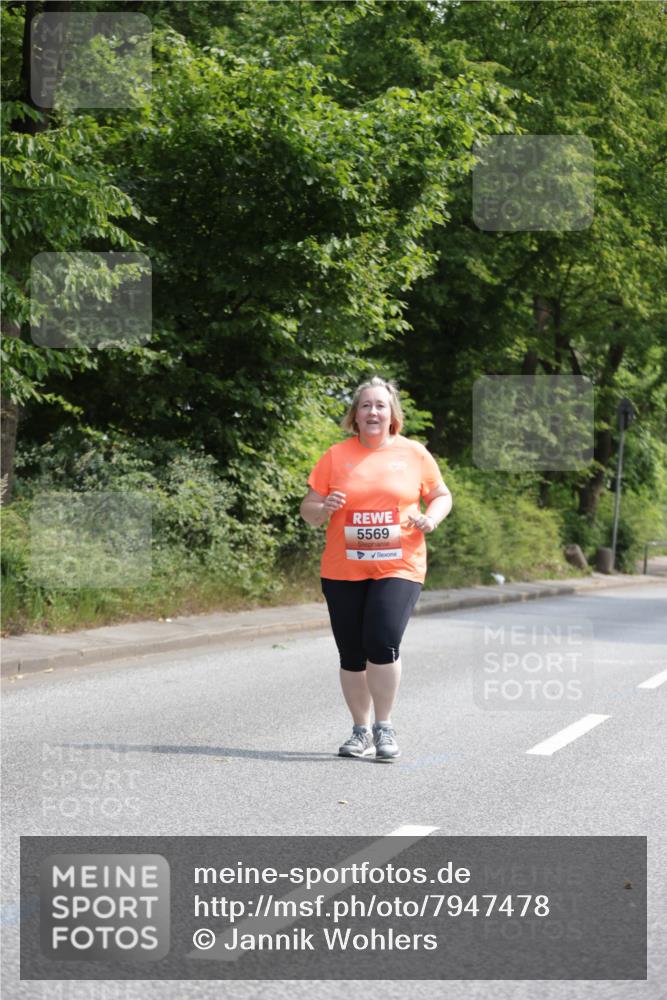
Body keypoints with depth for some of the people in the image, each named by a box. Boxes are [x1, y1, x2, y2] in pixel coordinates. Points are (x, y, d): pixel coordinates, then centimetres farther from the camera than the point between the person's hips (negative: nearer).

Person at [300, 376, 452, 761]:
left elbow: (442, 496, 15)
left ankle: (385, 726, 0)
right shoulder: (336, 456, 5)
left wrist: (431, 517, -6)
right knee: (352, 655, 6)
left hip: (399, 567, -2)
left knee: (382, 643, -18)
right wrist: (324, 509, -14)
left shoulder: (414, 454, 5)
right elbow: (308, 509, 8)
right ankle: (361, 731, 22)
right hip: (343, 571, 2)